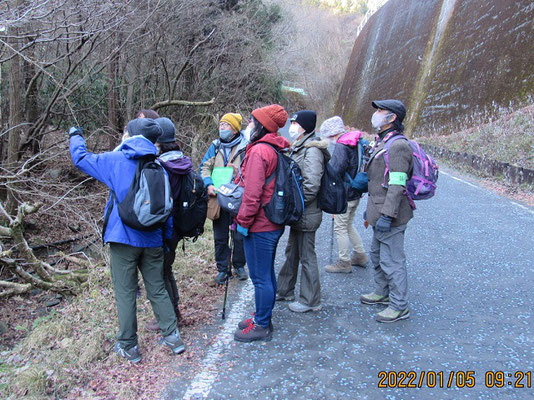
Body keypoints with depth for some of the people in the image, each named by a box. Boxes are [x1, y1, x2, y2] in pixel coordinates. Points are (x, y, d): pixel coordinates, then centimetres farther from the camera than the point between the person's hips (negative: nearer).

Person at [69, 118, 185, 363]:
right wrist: (167, 237, 14)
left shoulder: (116, 161, -4)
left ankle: (128, 347, 15)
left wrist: (75, 136, 27)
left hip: (123, 238, -3)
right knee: (157, 290, 14)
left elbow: (80, 158, 8)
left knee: (125, 294, 6)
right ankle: (172, 336, 17)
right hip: (153, 240, 4)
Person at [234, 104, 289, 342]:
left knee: (260, 277, 1)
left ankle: (262, 326, 13)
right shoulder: (276, 150, 11)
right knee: (267, 273, 19)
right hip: (273, 224, 10)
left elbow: (253, 193, -22)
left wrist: (243, 222, -14)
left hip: (260, 226, -10)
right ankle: (263, 318, 33)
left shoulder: (259, 151, -18)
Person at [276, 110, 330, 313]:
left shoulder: (312, 150, -18)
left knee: (307, 256, 1)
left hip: (307, 213, -10)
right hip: (298, 213, 10)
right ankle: (285, 290, 36)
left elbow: (311, 185, -26)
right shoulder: (298, 148, 13)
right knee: (292, 252, 20)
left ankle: (310, 300, 14)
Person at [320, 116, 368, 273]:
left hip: (344, 194, -9)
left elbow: (334, 170, -26)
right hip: (355, 192, 9)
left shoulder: (341, 146, -19)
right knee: (348, 225, 23)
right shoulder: (355, 143, 8)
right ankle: (360, 256, 31)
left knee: (340, 228, 3)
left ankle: (344, 263, 13)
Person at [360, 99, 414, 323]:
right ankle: (382, 293, 39)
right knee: (377, 255, 23)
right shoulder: (381, 143, 15)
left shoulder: (398, 146, -18)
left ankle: (399, 306, 10)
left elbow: (397, 185, -24)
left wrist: (386, 215, -27)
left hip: (391, 217, -11)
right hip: (380, 214, 11)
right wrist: (371, 209, 25)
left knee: (392, 261, -2)